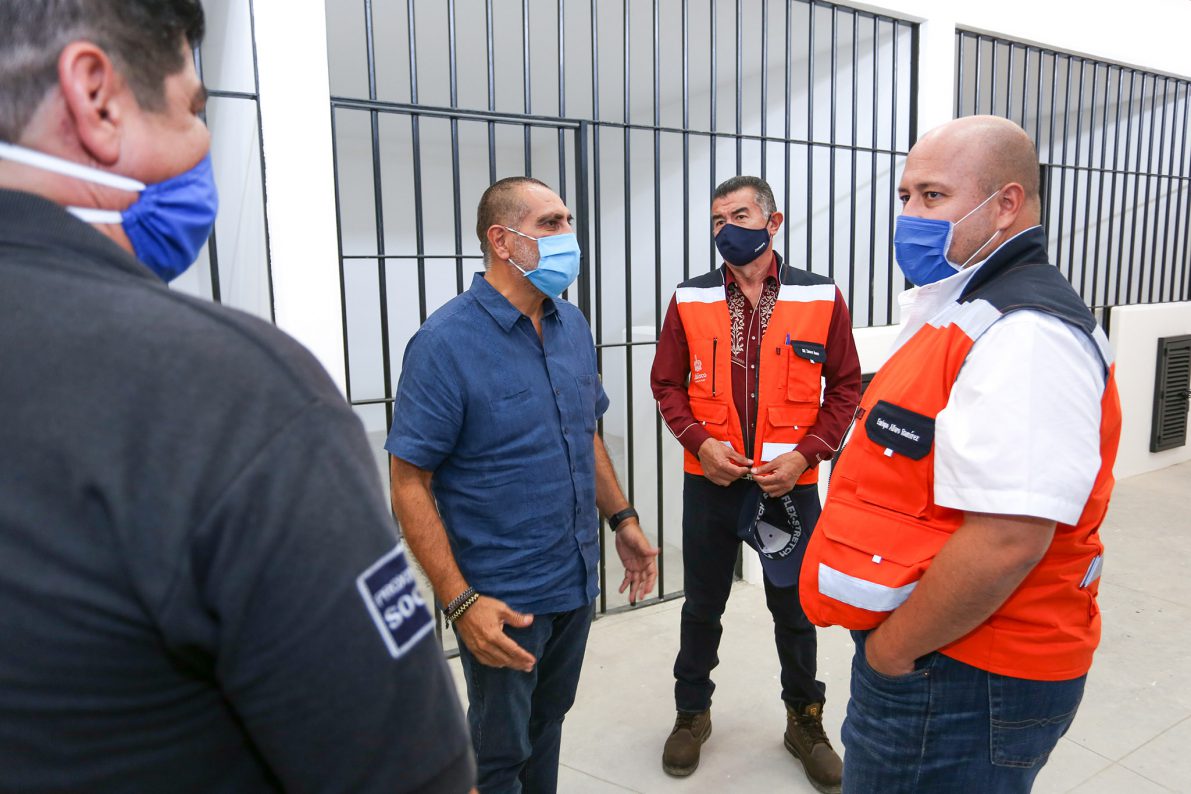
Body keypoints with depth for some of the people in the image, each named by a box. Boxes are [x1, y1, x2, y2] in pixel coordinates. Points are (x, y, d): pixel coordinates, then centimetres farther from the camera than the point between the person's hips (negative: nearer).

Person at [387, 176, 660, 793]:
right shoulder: (446, 342, -18)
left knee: (548, 722, 24)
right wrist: (461, 602, -21)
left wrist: (622, 519, 10)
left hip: (577, 581, 6)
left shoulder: (573, 326, 3)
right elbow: (409, 485, -18)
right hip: (502, 600, -6)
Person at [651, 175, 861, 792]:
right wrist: (701, 442, -12)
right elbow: (667, 384, 3)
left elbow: (845, 386, 0)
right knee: (702, 605, 15)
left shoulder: (822, 298, -3)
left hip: (790, 483, -1)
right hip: (710, 481, 1)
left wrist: (806, 453, -12)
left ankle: (805, 721, 36)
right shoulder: (689, 300, 0)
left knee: (794, 607, 14)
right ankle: (692, 713, 36)